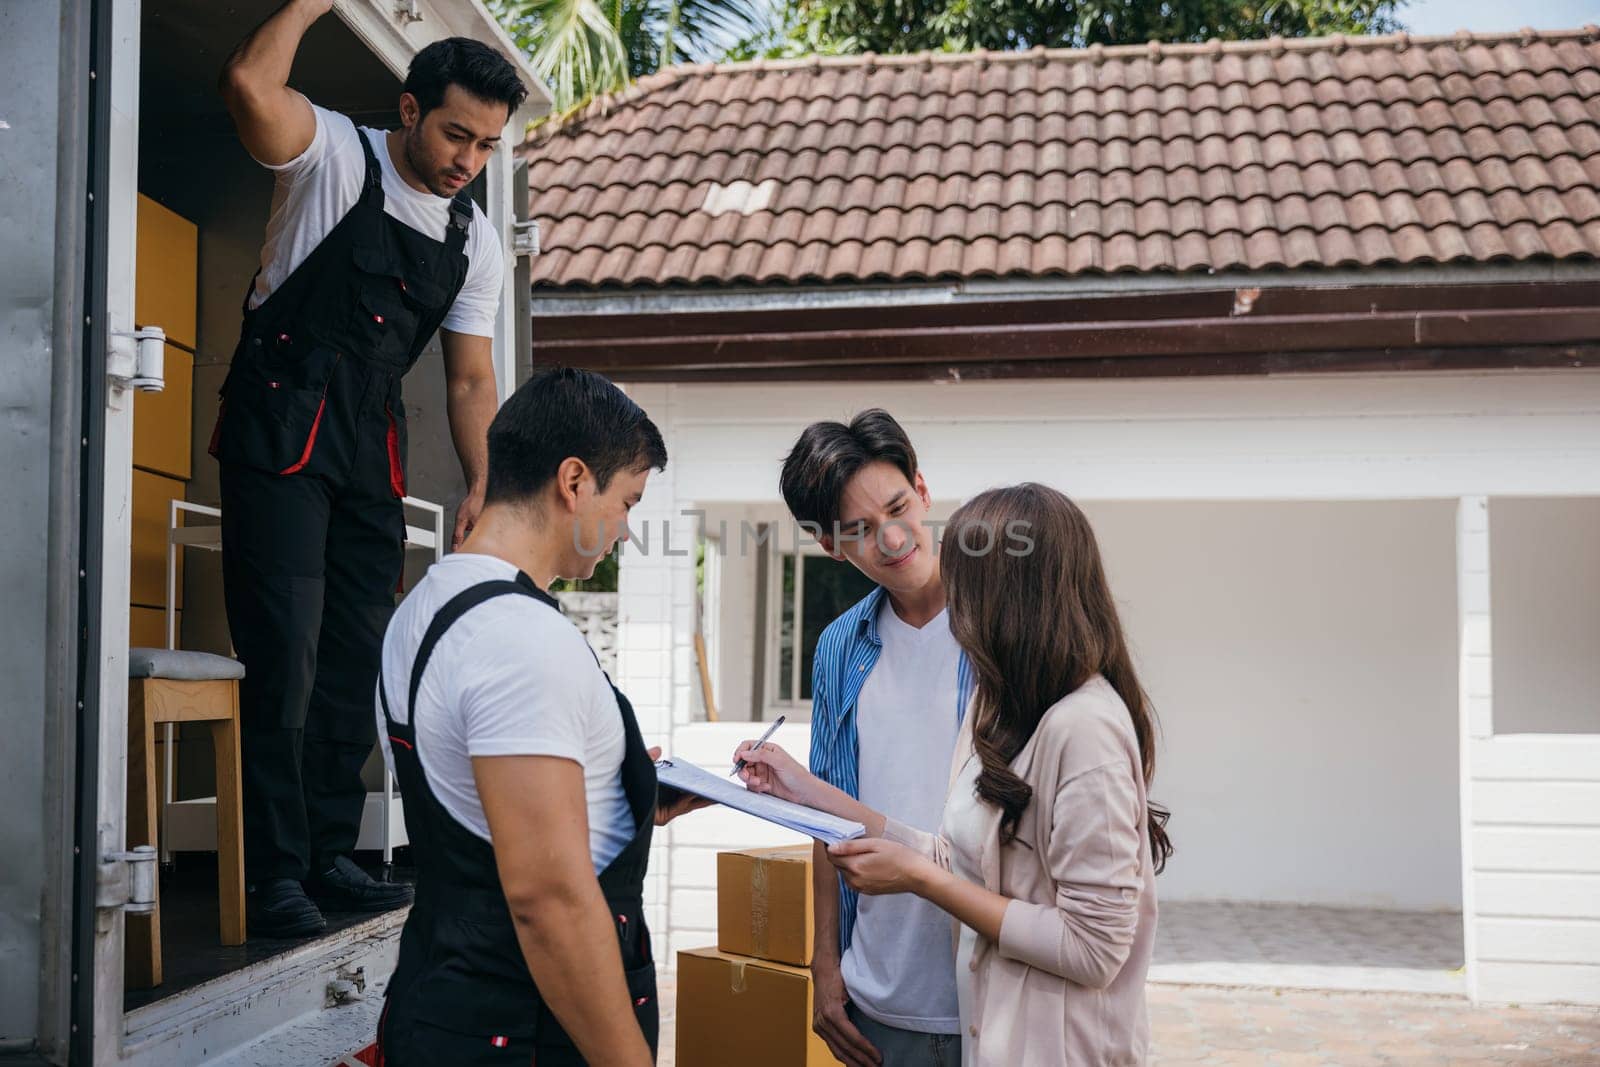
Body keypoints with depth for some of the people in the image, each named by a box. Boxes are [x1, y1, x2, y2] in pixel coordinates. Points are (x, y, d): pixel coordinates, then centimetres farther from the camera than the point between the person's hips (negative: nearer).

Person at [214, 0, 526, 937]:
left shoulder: (478, 242, 12)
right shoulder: (336, 155, -3)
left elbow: (471, 377, 12)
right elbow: (251, 86, -24)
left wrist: (485, 485, 0)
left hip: (373, 453, 6)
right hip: (281, 430, -6)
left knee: (357, 661, 7)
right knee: (286, 656, -10)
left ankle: (331, 858, 18)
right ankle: (276, 877, -5)